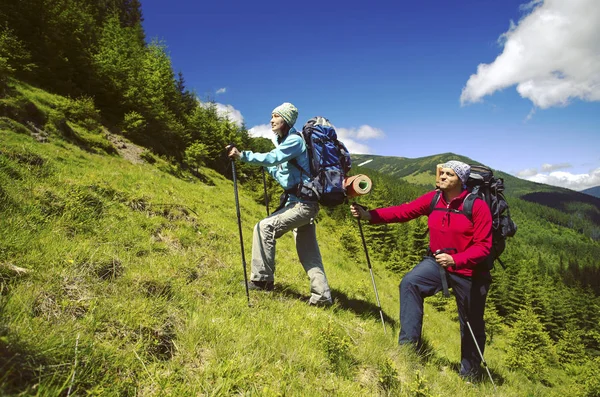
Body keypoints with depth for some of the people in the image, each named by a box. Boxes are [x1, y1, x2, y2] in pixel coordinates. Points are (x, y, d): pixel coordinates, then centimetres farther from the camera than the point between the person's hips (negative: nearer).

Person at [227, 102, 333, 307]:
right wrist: (266, 165, 14)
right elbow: (281, 174, 23)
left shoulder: (295, 140, -10)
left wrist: (242, 155, -24)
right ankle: (322, 296, 17)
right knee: (309, 254, 11)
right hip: (302, 203, 10)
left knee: (264, 227, -13)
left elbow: (272, 158, -25)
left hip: (302, 204, -10)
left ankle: (262, 279, -4)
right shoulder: (285, 141, 19)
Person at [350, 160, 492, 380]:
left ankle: (470, 373, 36)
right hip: (437, 261, 3)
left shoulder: (477, 206, -20)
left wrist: (455, 260, -37)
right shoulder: (433, 199, -8)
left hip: (468, 270, -3)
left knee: (472, 324, 12)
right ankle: (409, 343, -13)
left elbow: (483, 246, -21)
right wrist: (369, 215, -28)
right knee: (410, 283, -24)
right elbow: (404, 211, -16)